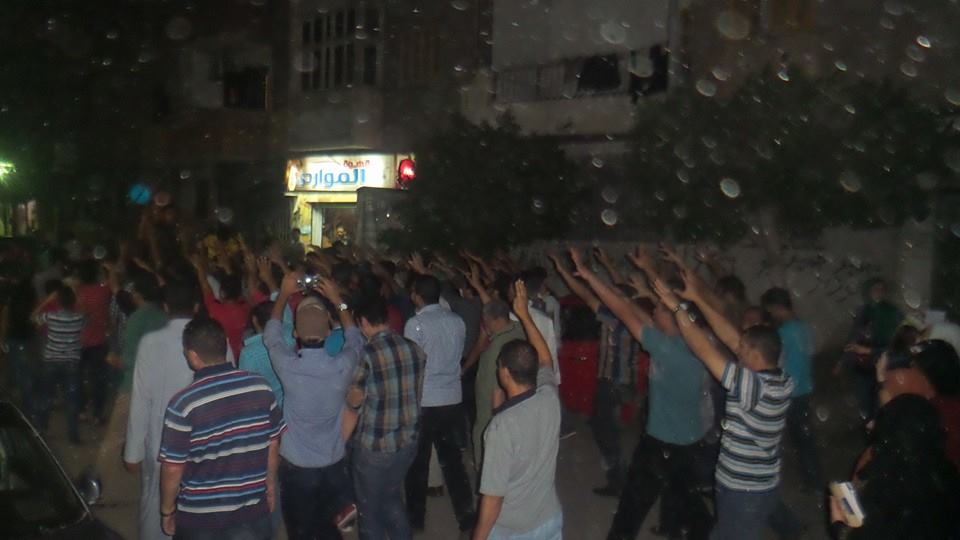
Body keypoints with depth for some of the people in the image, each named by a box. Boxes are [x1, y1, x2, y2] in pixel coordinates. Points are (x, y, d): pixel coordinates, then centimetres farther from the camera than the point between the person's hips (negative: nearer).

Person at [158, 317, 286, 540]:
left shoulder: (183, 404, -21)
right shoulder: (260, 387, -12)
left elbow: (173, 469, -14)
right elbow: (273, 443, 0)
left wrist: (167, 511, 3)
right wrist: (270, 484, 16)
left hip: (200, 517, -2)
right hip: (253, 510, 2)